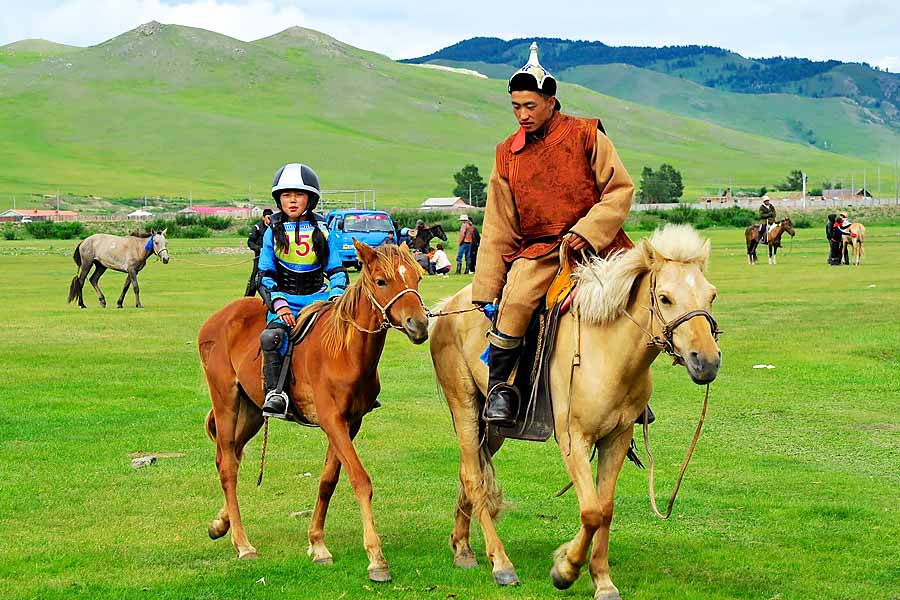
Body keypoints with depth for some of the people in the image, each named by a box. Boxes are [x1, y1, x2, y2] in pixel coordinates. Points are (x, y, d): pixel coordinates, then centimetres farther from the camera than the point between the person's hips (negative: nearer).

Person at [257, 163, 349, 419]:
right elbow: (266, 275, 4)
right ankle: (275, 392, -30)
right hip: (284, 299, -1)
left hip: (319, 298, 1)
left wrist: (337, 296, -13)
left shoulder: (323, 233, 9)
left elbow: (337, 272, 8)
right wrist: (278, 302, -15)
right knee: (271, 337, -33)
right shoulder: (273, 233, 8)